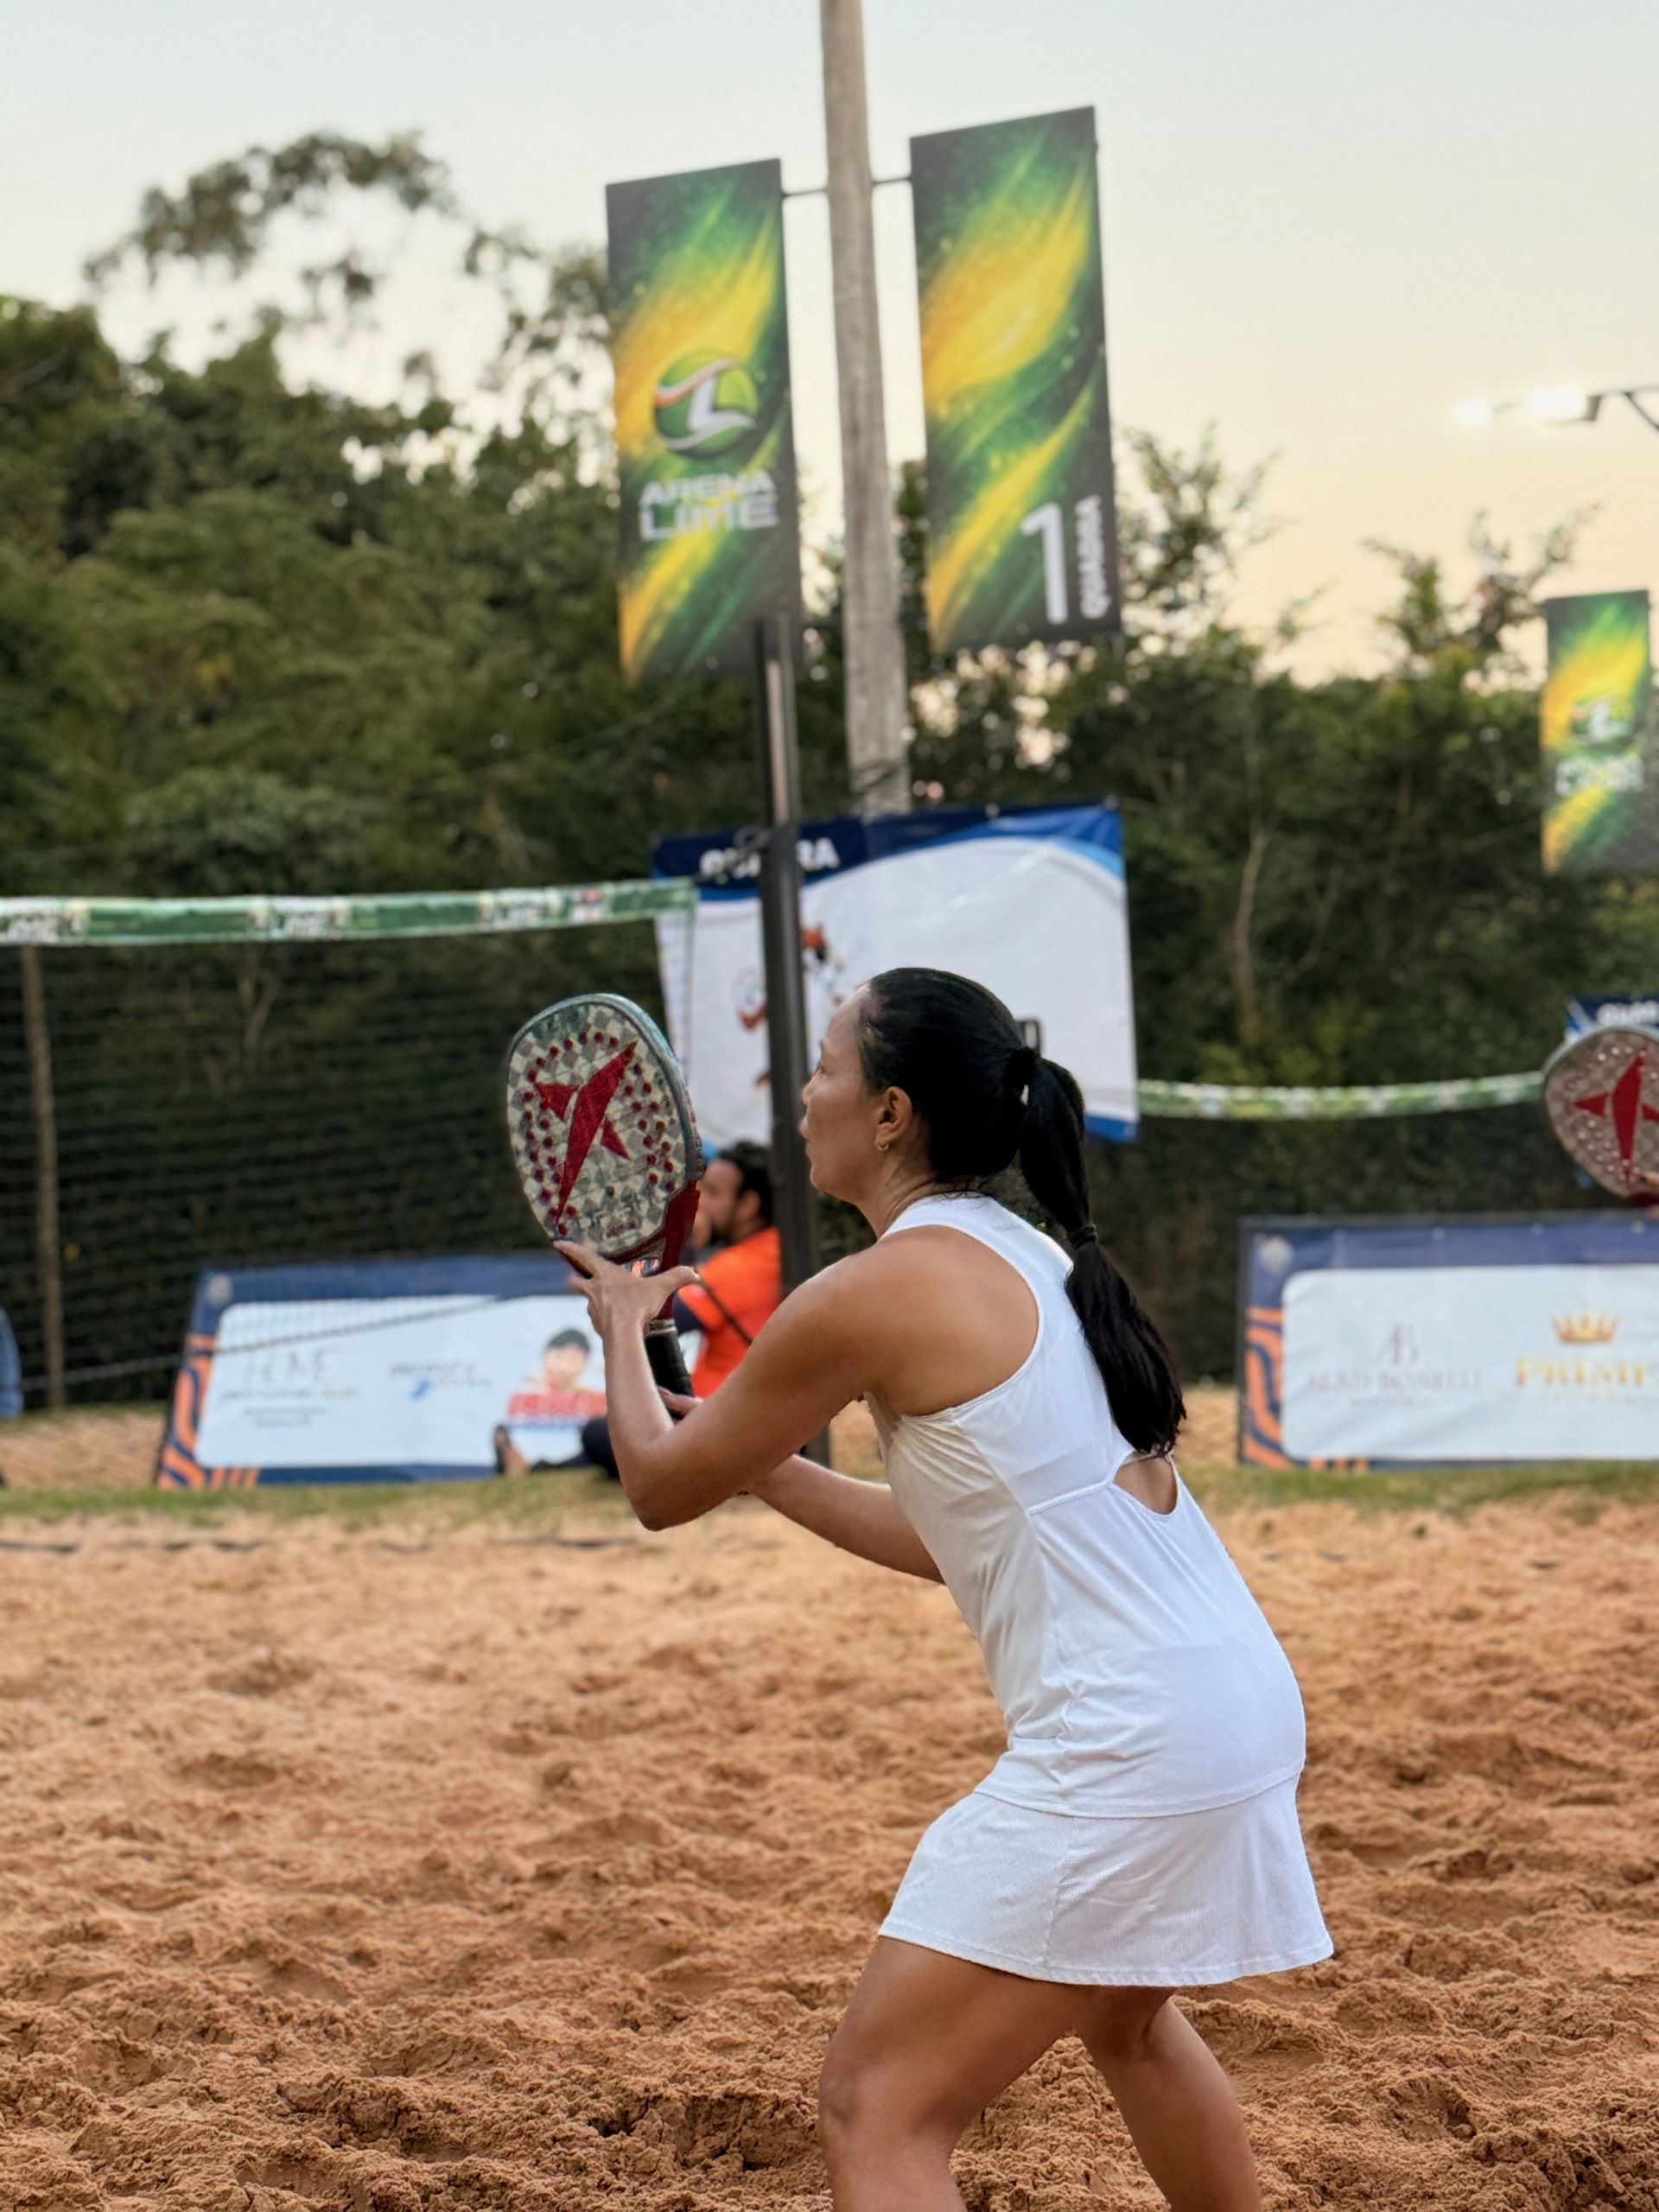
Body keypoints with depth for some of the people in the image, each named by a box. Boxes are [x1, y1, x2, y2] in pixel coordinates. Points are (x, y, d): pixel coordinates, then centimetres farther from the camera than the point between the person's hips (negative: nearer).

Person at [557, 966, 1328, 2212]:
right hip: (1245, 1702, 10)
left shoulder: (871, 1294, -12)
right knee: (1121, 2016, 35)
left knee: (879, 2112, -6)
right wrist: (769, 1469, 25)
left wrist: (623, 1326, 19)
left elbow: (661, 1485, 1)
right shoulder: (1029, 1260, 14)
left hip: (1120, 1748, -10)